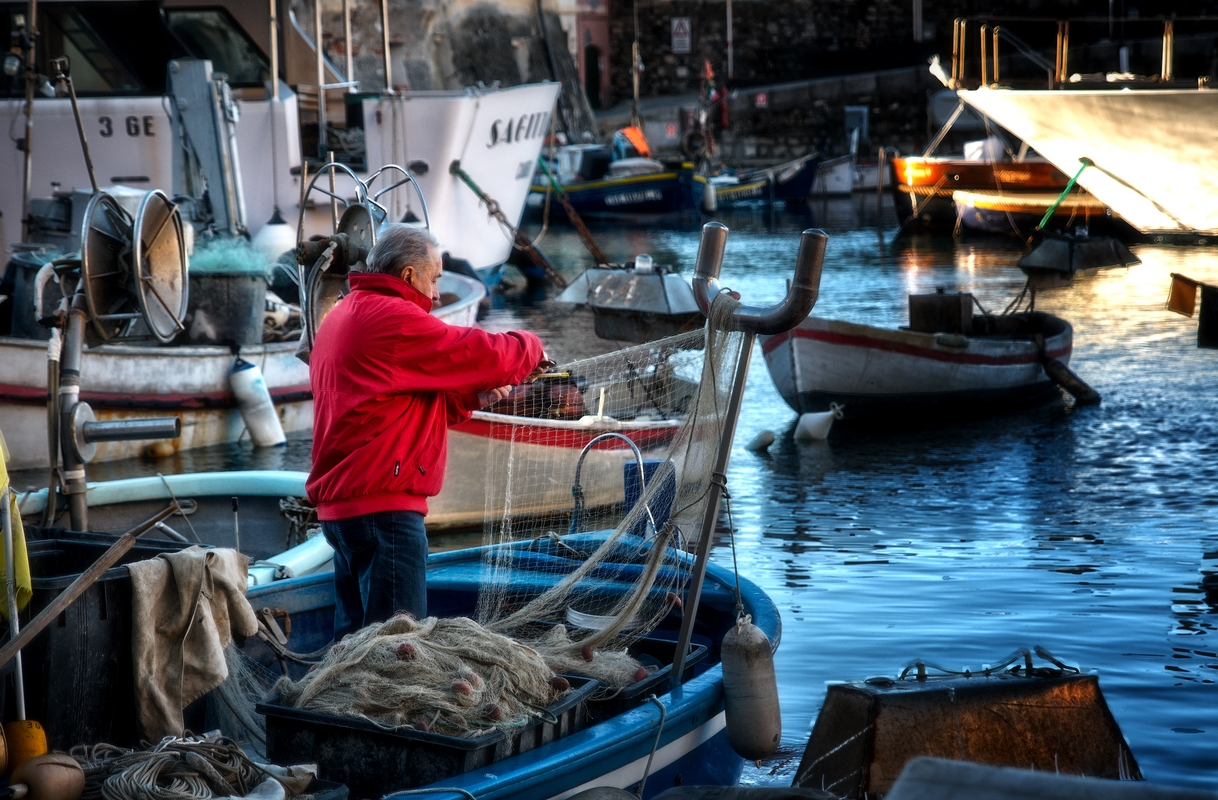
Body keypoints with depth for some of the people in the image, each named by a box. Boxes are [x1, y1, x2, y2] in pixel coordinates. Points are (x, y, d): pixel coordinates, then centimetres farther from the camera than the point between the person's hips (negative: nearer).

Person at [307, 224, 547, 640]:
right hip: (383, 507, -10)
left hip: (340, 504, 10)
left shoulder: (343, 318, 21)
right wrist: (530, 347, 8)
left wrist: (473, 397, 10)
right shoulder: (391, 318, -12)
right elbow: (484, 354, -12)